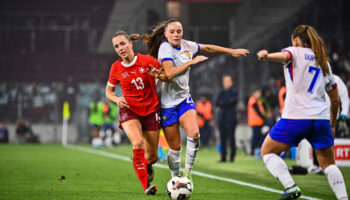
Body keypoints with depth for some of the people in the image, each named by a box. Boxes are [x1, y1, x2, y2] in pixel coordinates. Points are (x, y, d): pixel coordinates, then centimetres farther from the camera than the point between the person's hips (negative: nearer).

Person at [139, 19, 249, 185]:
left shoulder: (186, 45, 3)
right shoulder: (165, 48, -16)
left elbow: (208, 48, 22)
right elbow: (169, 73, -32)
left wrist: (231, 51, 27)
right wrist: (191, 62, -30)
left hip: (184, 98, 5)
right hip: (167, 102, -5)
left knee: (194, 133, -20)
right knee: (175, 147, -3)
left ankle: (187, 172, -4)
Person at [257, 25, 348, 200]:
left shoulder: (295, 52, 7)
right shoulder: (324, 62, 22)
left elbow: (284, 56, -21)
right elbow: (335, 100, 22)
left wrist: (267, 56, -42)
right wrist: (332, 125, 33)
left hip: (295, 116, -5)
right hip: (321, 118, 5)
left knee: (267, 152, 9)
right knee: (328, 163, 15)